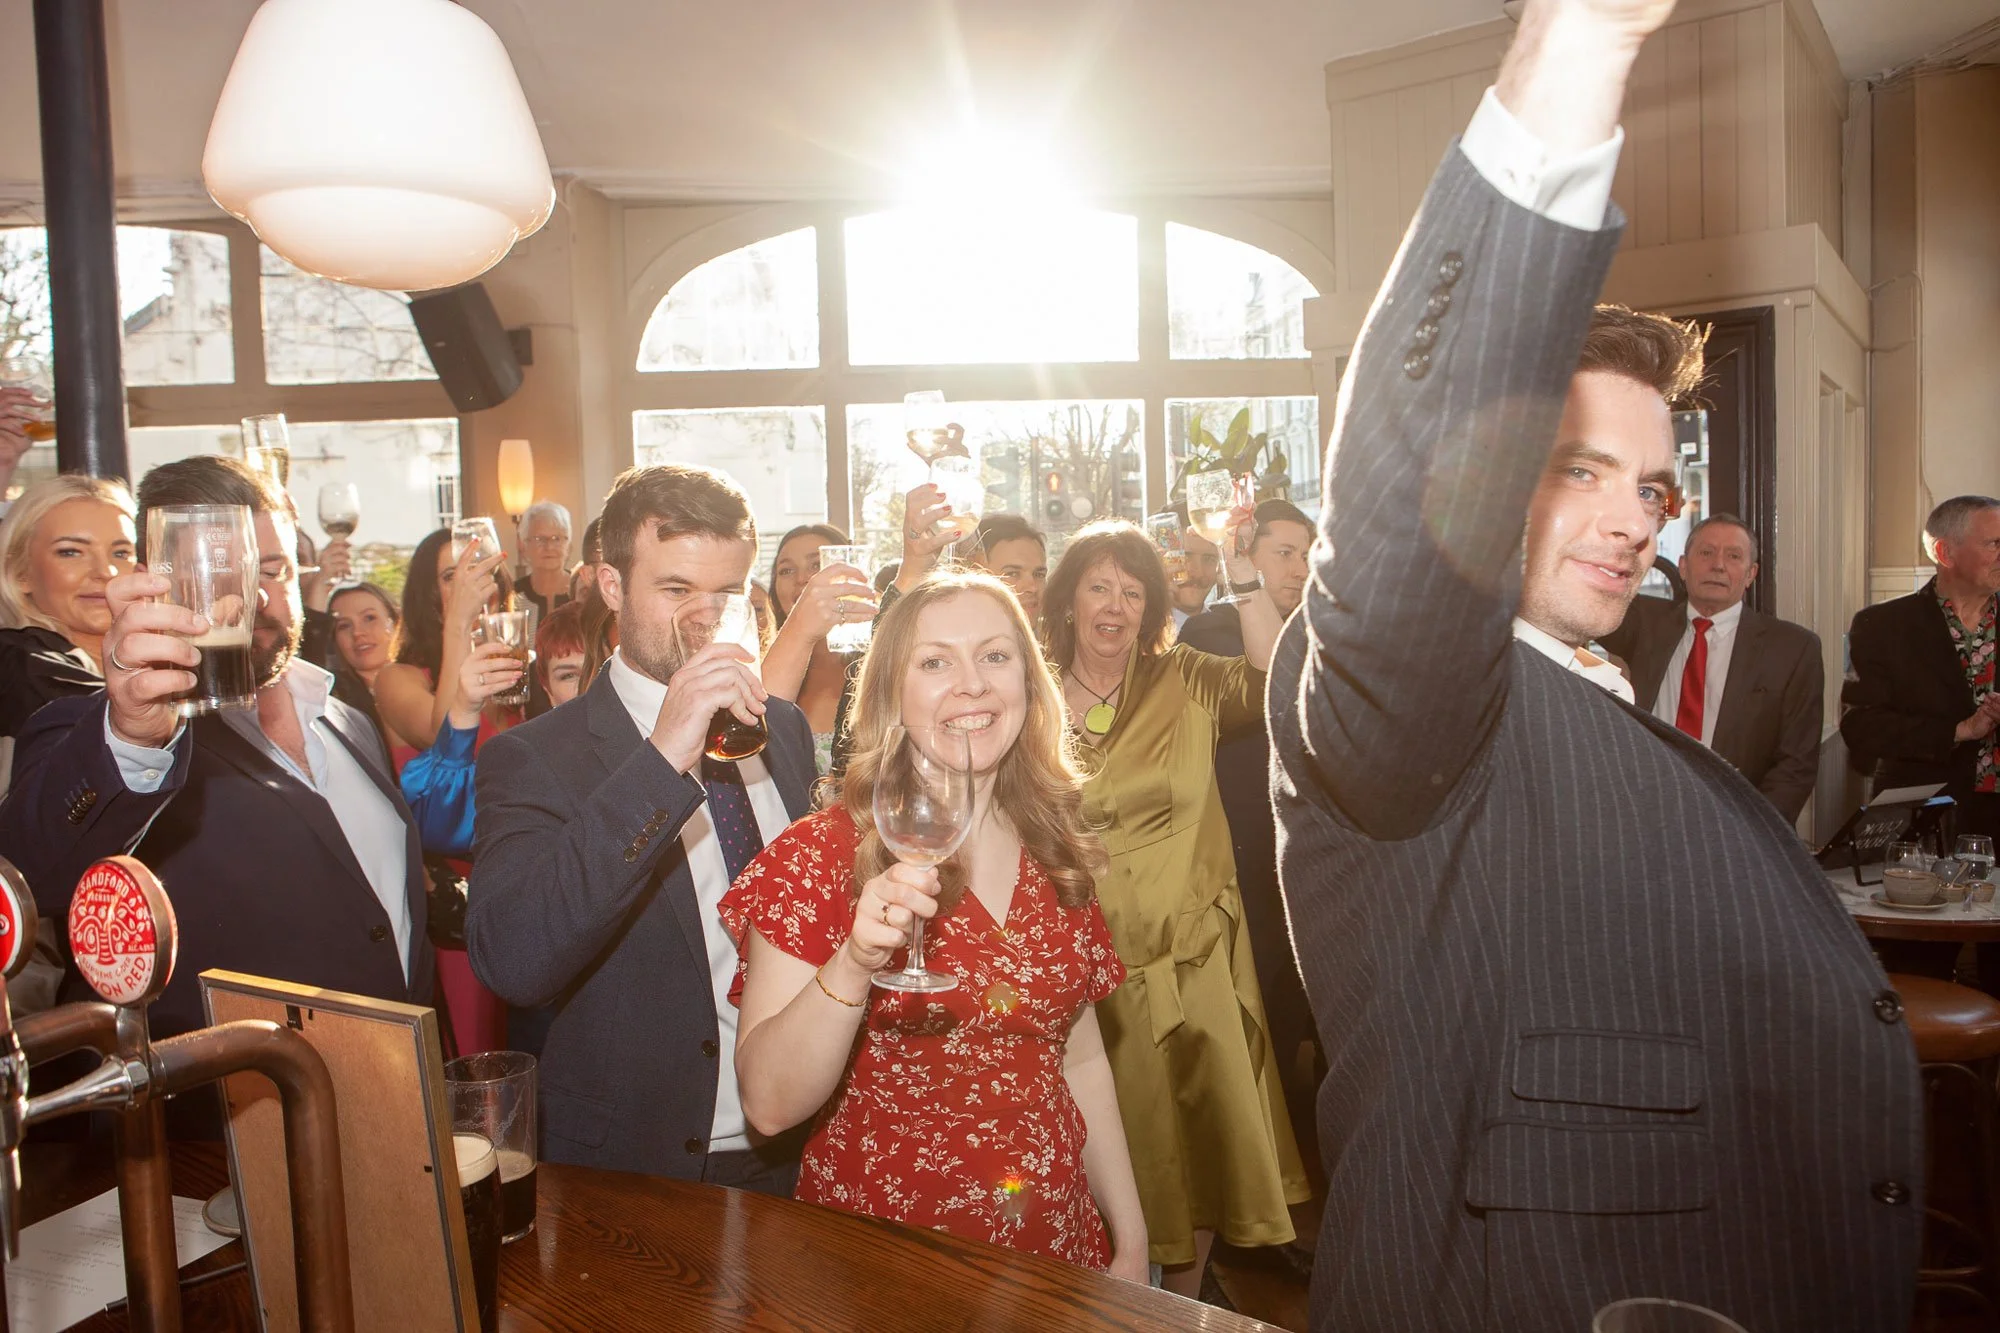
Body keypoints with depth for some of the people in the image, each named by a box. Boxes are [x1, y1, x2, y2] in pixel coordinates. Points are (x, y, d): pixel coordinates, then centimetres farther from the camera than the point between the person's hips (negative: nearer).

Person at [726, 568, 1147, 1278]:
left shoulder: (1057, 857, 0)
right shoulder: (820, 855, -13)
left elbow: (1081, 1059, 9)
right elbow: (768, 1105, -19)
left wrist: (1132, 1245, 8)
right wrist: (854, 963, -33)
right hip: (883, 1266, -4)